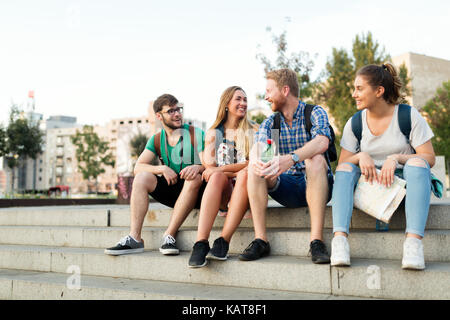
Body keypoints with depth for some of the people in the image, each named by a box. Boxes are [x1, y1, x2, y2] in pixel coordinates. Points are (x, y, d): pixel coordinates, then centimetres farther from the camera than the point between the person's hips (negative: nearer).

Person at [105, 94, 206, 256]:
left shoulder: (196, 135, -3)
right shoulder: (157, 140, 8)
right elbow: (138, 167, -3)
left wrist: (198, 167, -35)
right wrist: (162, 168, -20)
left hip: (197, 193, -3)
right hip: (172, 190, 3)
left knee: (195, 177, -35)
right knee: (141, 178, -17)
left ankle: (169, 235, -32)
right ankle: (134, 238, -24)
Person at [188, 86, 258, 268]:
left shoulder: (254, 131, 11)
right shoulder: (213, 133, 14)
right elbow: (209, 167, 1)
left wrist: (222, 168, -15)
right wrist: (241, 170, -11)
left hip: (246, 192, 0)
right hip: (223, 194, 0)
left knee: (246, 175, -33)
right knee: (217, 177, -33)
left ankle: (223, 242, -39)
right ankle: (201, 243, -44)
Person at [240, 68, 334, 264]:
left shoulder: (314, 113, -5)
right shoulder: (270, 122, 8)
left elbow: (322, 142, -27)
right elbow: (257, 147, -12)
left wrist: (291, 158, -46)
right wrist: (256, 160, -38)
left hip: (315, 186, -3)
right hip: (286, 188, 4)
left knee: (315, 159, -33)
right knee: (255, 166, -20)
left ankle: (316, 240, -38)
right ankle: (260, 240, -25)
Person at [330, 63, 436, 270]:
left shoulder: (409, 116, -4)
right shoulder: (354, 123, 5)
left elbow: (429, 158, -7)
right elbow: (341, 164, 2)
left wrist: (396, 158, -23)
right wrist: (360, 156, -19)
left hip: (404, 183, -2)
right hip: (370, 183, 2)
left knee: (416, 163, -32)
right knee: (346, 168, -23)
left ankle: (414, 241, -44)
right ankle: (339, 238, -39)